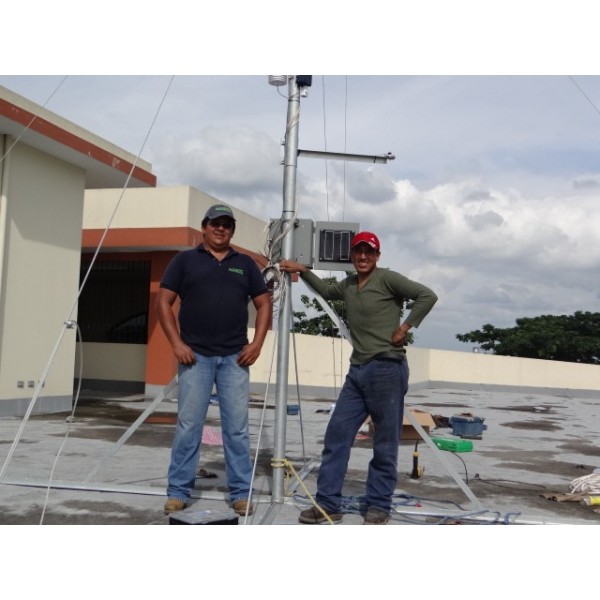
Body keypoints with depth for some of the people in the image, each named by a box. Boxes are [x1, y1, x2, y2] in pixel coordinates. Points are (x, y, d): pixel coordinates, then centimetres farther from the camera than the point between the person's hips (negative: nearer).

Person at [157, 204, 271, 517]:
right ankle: (178, 491, 12)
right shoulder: (185, 260, 6)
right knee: (188, 426, 1)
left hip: (235, 357, 2)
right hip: (195, 355, -1)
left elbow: (263, 303, 13)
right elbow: (163, 302, 3)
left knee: (237, 427, 3)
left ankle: (241, 492, 13)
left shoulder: (245, 264, 13)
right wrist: (177, 343, -7)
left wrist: (257, 343, 0)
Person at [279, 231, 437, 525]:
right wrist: (303, 271, 26)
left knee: (385, 443, 2)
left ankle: (379, 506, 13)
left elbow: (427, 296, -11)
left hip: (387, 368, -7)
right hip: (357, 370, 7)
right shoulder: (348, 285, 16)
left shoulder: (387, 279, -5)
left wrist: (405, 327, -14)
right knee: (336, 435, 4)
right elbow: (326, 291, 37)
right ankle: (328, 503, 10)